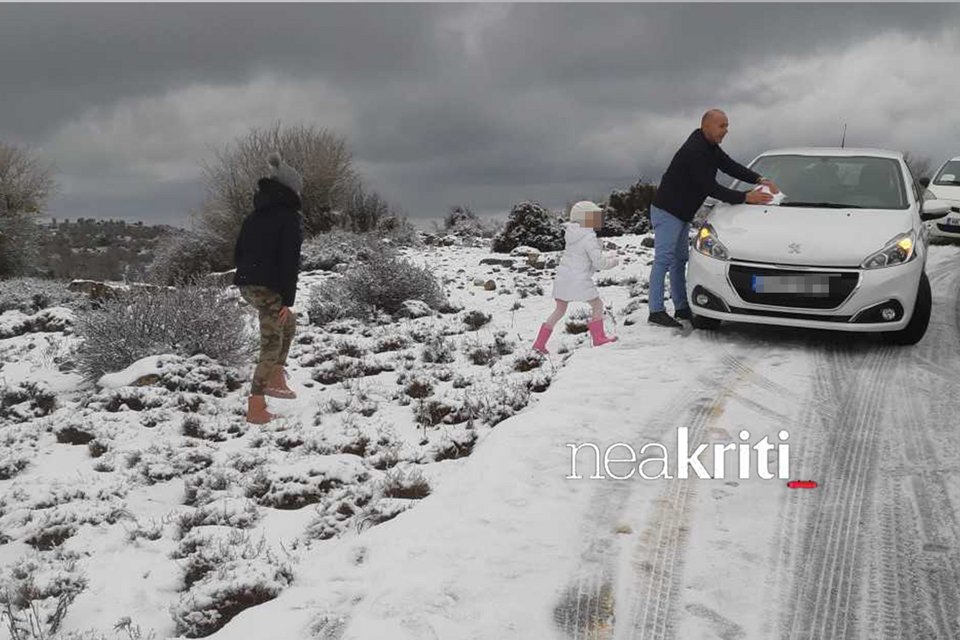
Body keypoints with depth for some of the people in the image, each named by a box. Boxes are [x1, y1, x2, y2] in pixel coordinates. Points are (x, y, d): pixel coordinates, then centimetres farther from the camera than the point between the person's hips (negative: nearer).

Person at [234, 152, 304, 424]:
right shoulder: (290, 217, -9)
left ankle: (275, 380, 24)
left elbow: (238, 253, 18)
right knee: (271, 345, 0)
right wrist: (288, 299, -14)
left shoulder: (255, 215, 15)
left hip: (247, 285, 8)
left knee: (288, 323, 27)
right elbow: (289, 260, -15)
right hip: (269, 288, -8)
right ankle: (256, 408, 2)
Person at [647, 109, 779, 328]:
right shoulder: (695, 151, -24)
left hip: (683, 213, 11)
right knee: (664, 259, -11)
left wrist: (760, 180, -5)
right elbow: (711, 188, -26)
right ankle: (656, 311, -10)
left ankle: (681, 308, 18)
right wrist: (745, 197, -24)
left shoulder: (710, 147, 8)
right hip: (667, 211, -11)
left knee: (680, 259, 12)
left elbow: (730, 166, 9)